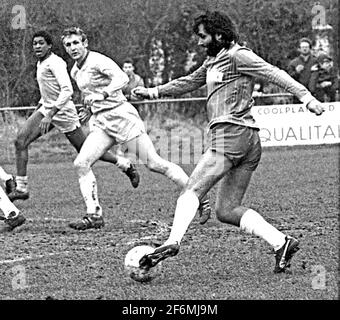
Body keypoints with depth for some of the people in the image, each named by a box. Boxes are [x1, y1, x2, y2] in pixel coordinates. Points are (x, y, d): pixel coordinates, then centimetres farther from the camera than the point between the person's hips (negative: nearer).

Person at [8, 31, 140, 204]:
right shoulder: (41, 63, 11)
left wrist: (49, 115, -34)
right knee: (20, 140, -8)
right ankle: (21, 189, -8)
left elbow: (67, 91, -28)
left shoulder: (55, 63, -18)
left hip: (63, 112, -9)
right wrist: (37, 111, 25)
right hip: (46, 108, 9)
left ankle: (126, 165, 22)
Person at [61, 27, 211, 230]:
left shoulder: (97, 61, -10)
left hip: (121, 116, -8)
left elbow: (122, 78, -27)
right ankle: (94, 215, -8)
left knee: (154, 163, -8)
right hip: (101, 124, 8)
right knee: (81, 163, -10)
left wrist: (103, 95, -39)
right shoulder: (75, 71, 15)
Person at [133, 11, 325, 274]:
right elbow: (189, 82, 36)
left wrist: (305, 96, -20)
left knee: (192, 191, -12)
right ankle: (281, 242, -5)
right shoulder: (213, 61, 24)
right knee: (227, 210, 6)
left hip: (230, 134, -9)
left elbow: (274, 74, -11)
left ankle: (173, 242, -26)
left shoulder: (237, 55, -3)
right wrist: (154, 92, 32)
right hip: (249, 143, 9)